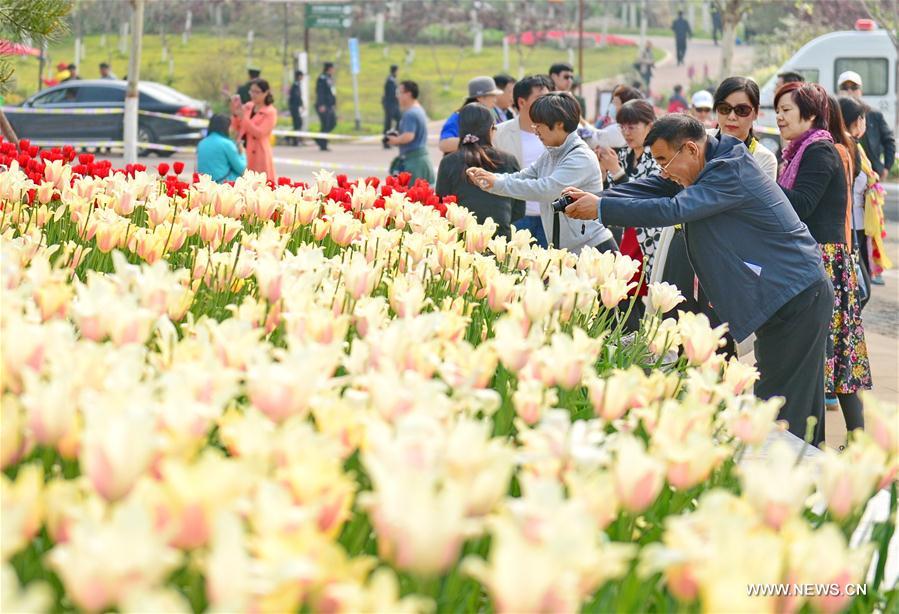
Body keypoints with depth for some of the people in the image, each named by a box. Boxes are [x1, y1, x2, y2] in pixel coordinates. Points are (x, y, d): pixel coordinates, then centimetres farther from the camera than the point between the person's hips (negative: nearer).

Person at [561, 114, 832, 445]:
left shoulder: (731, 170, -19)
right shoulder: (714, 165, 11)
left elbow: (675, 209, -26)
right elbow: (656, 188, 10)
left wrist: (602, 209, -21)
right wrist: (596, 197, -3)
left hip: (797, 299, -10)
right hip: (792, 296, 10)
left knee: (779, 410, -7)